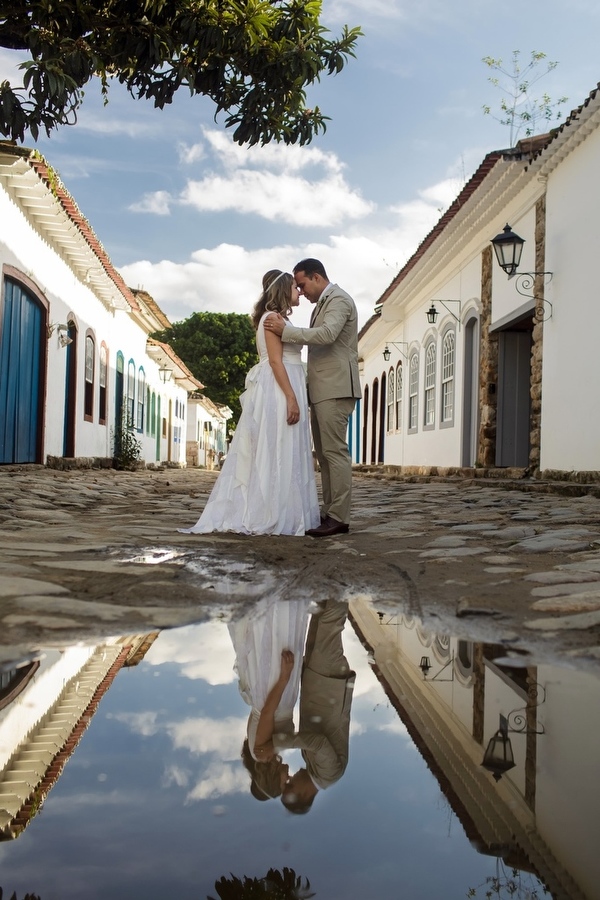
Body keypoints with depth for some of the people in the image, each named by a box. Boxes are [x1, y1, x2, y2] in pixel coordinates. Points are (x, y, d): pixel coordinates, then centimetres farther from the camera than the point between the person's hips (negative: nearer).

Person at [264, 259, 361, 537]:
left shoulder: (338, 300, -8)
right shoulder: (322, 304, 22)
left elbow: (326, 334, -25)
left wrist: (285, 330, -20)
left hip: (335, 388, -10)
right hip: (323, 389, 10)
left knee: (335, 451, -12)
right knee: (325, 454, 8)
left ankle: (339, 517, -12)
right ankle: (329, 513, 10)